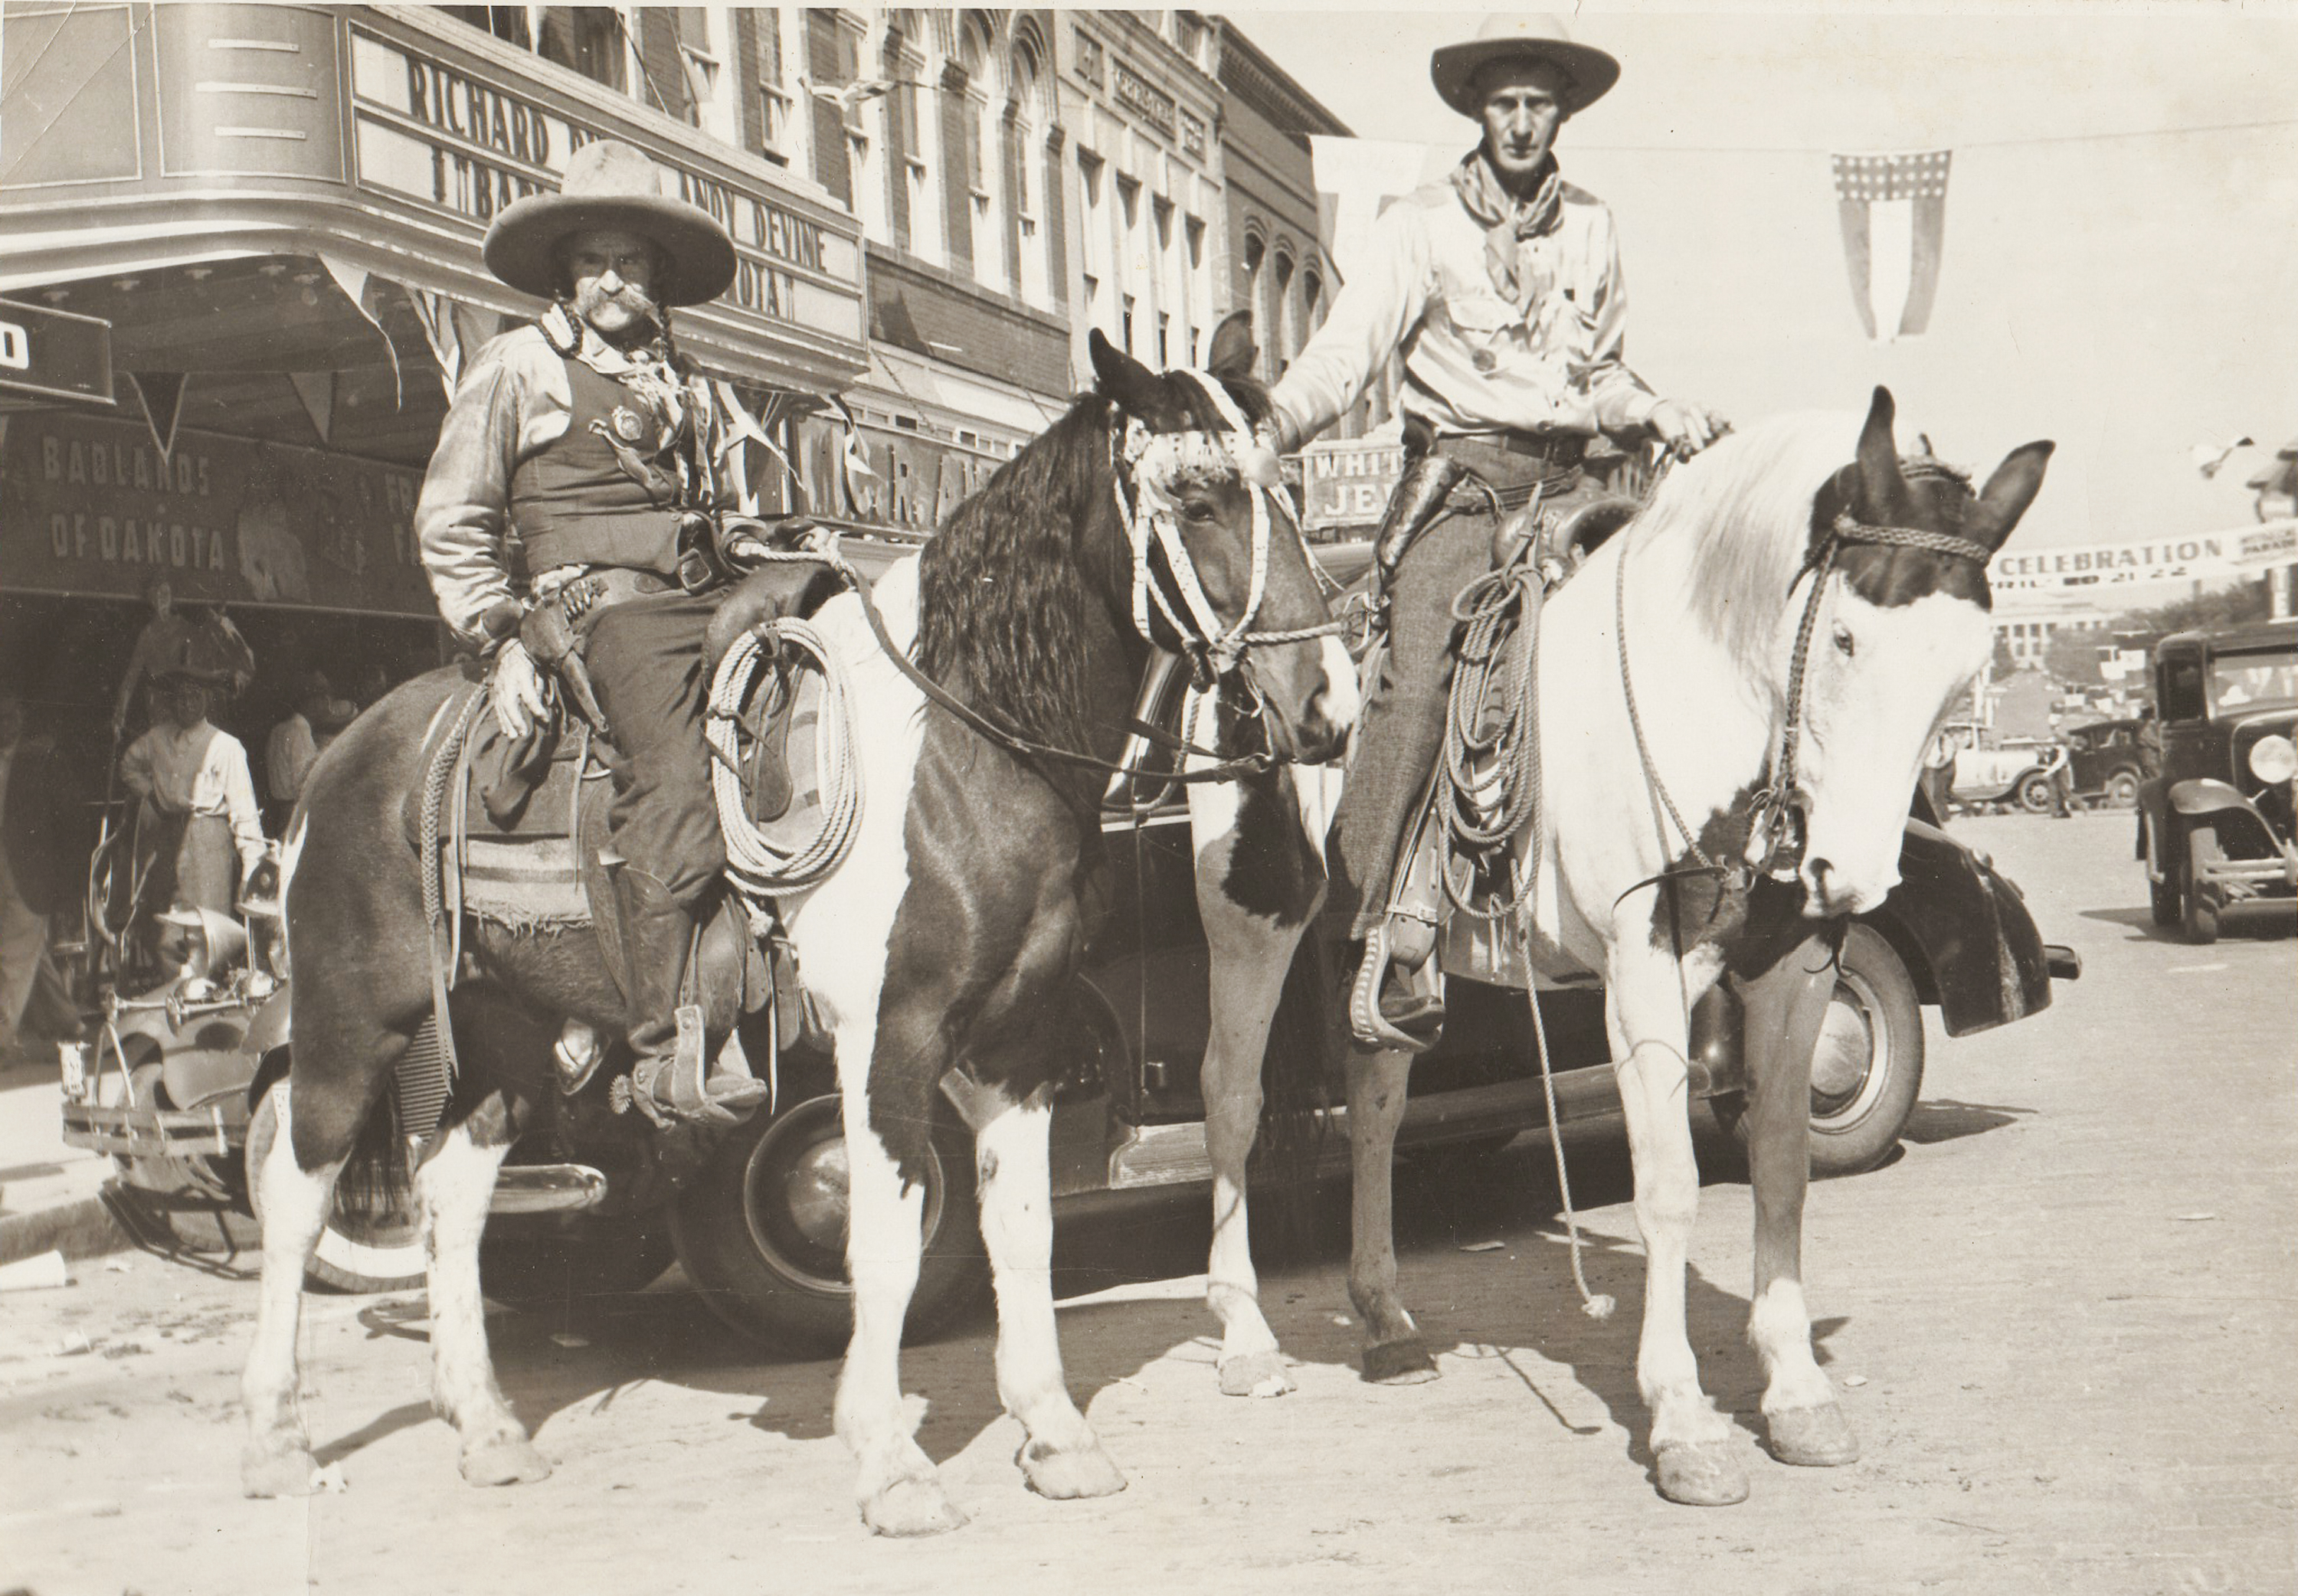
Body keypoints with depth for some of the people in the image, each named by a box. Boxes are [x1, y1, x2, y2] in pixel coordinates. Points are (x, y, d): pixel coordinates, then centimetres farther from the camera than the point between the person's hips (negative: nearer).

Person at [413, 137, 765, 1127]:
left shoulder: (682, 385, 25)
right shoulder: (517, 368, 8)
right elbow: (450, 523, 4)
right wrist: (500, 641, -6)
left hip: (694, 603, 7)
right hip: (599, 607, -7)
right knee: (675, 798, -25)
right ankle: (660, 1052, -25)